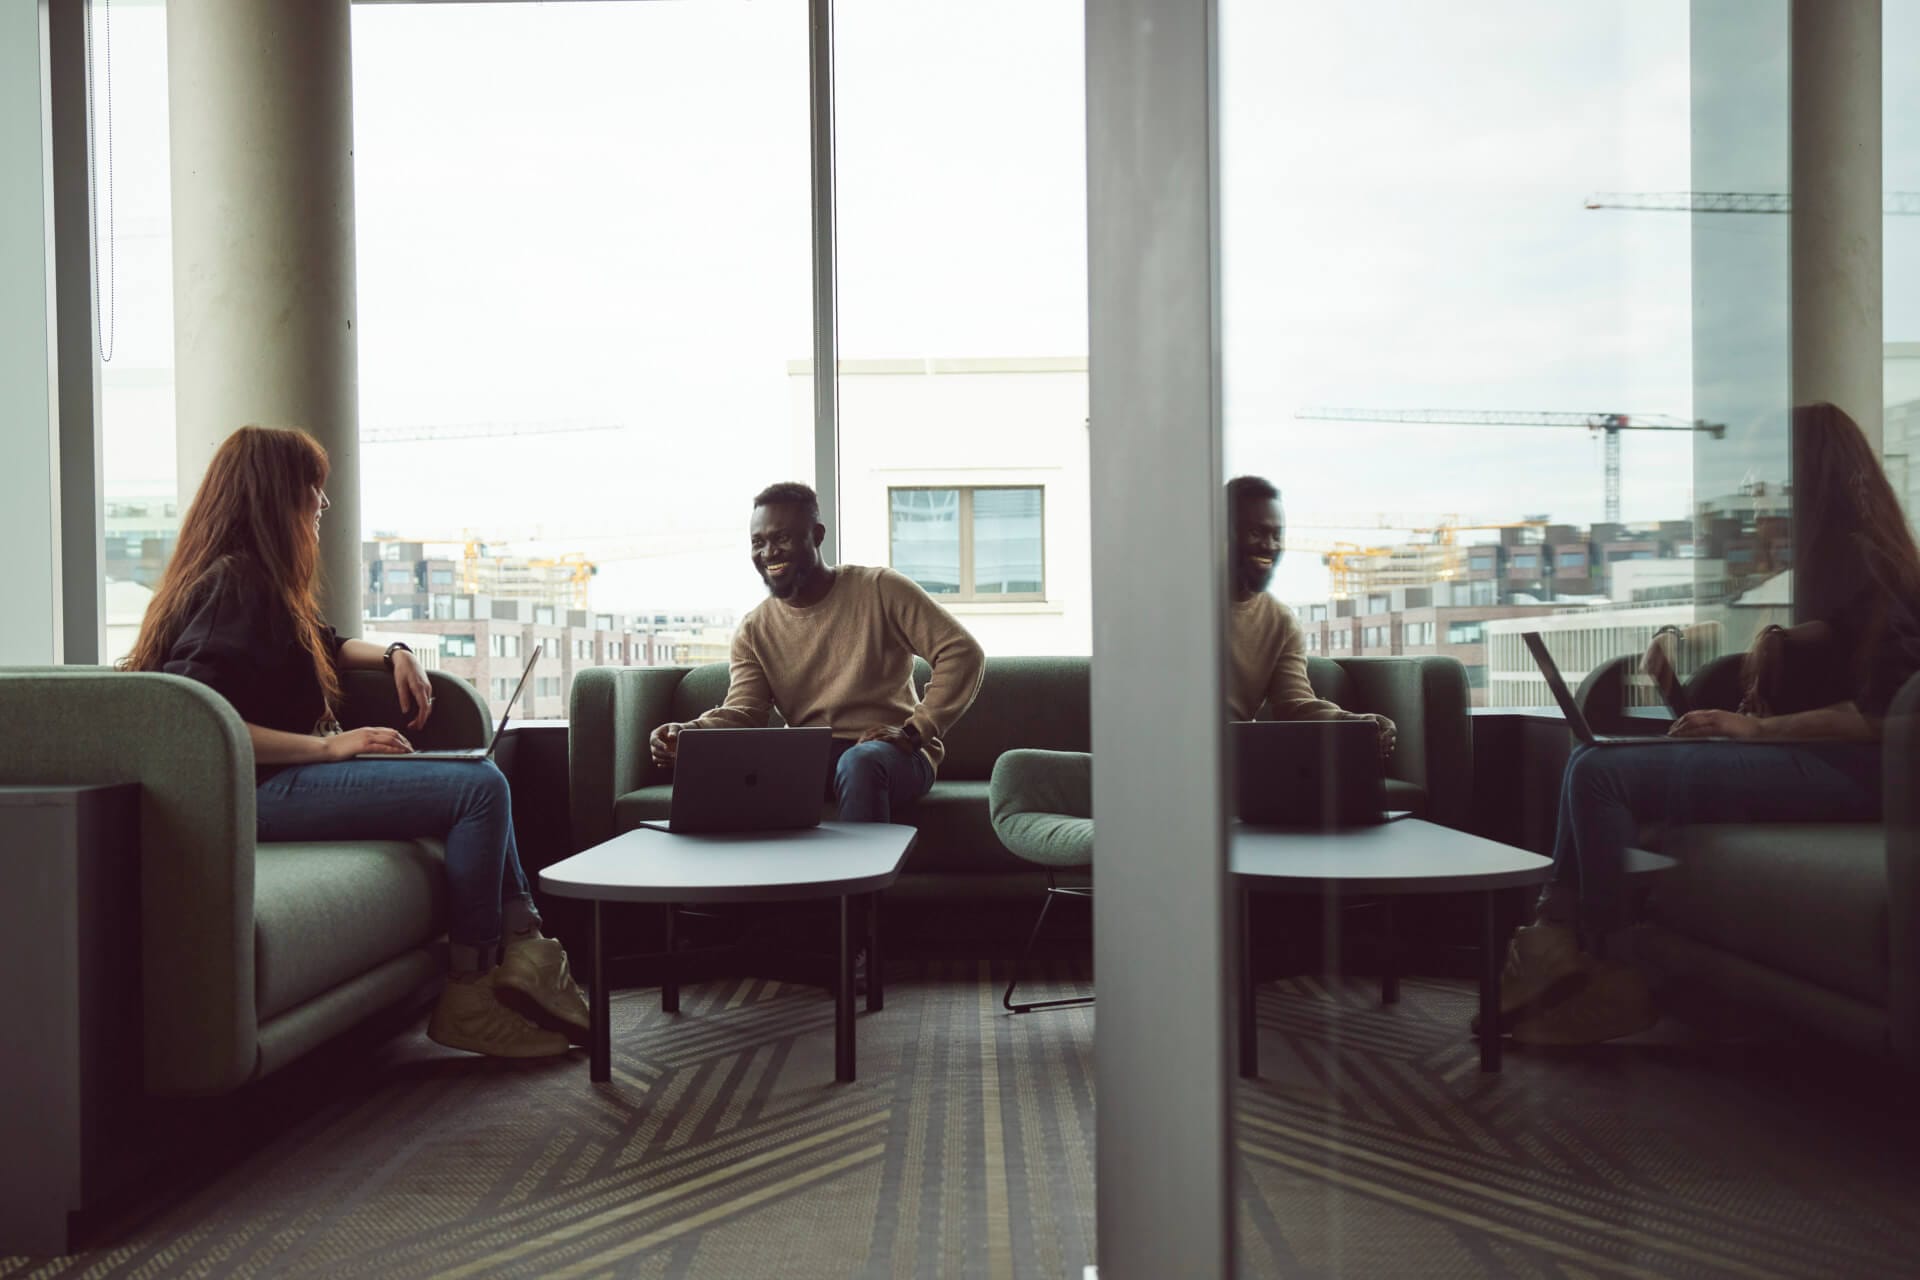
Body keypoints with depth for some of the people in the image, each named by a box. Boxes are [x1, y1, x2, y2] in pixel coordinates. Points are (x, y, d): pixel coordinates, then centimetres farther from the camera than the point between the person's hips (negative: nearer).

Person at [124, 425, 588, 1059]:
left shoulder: (258, 581, 18)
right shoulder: (233, 584, -14)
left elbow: (325, 645, 36)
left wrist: (392, 655, 16)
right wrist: (329, 747, -23)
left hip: (289, 773, 11)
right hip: (257, 791, -11)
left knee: (480, 781, 10)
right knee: (480, 788, -19)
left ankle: (523, 948, 0)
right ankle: (470, 998, -10)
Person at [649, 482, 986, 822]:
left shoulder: (880, 590, -3)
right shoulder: (754, 630, 9)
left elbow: (963, 653, -9)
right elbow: (741, 712, -3)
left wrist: (915, 732, -17)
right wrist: (688, 733, -25)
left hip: (892, 753, -3)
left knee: (860, 763, -38)